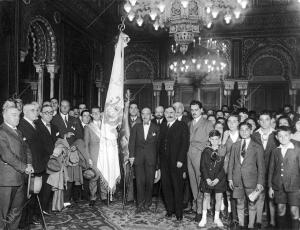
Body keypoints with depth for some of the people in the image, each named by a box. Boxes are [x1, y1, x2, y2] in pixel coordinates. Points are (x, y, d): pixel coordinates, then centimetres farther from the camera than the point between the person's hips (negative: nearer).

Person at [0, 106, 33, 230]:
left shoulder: (18, 132, 18)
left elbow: (26, 149, 19)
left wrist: (29, 164, 1)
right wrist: (24, 167, -14)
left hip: (20, 177, 8)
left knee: (18, 207, 16)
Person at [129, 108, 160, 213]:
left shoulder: (156, 128, 5)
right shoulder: (136, 127, 9)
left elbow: (158, 144, 2)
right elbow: (132, 142, 5)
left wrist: (158, 160, -3)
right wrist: (131, 155, -5)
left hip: (151, 158, -1)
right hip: (138, 157, 1)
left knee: (149, 181, 4)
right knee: (140, 181, -1)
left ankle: (147, 203, 18)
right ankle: (140, 204, 7)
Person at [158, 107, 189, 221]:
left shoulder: (182, 126, -3)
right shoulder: (163, 126, 14)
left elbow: (185, 144, -9)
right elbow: (160, 143, 13)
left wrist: (180, 160, -15)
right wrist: (159, 159, 5)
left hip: (176, 162, -5)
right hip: (164, 162, 5)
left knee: (177, 187, 2)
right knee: (166, 186, 9)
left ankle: (178, 212, 14)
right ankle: (170, 209, 23)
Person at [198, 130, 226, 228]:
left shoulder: (223, 151, -1)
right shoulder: (206, 151, -1)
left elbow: (224, 167, -2)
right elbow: (203, 166, -1)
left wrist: (217, 179, -12)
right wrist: (207, 178, -11)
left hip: (219, 178, 0)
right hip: (207, 178, 0)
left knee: (219, 197, 4)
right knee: (206, 196, 4)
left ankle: (217, 218, 22)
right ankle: (204, 218, 16)